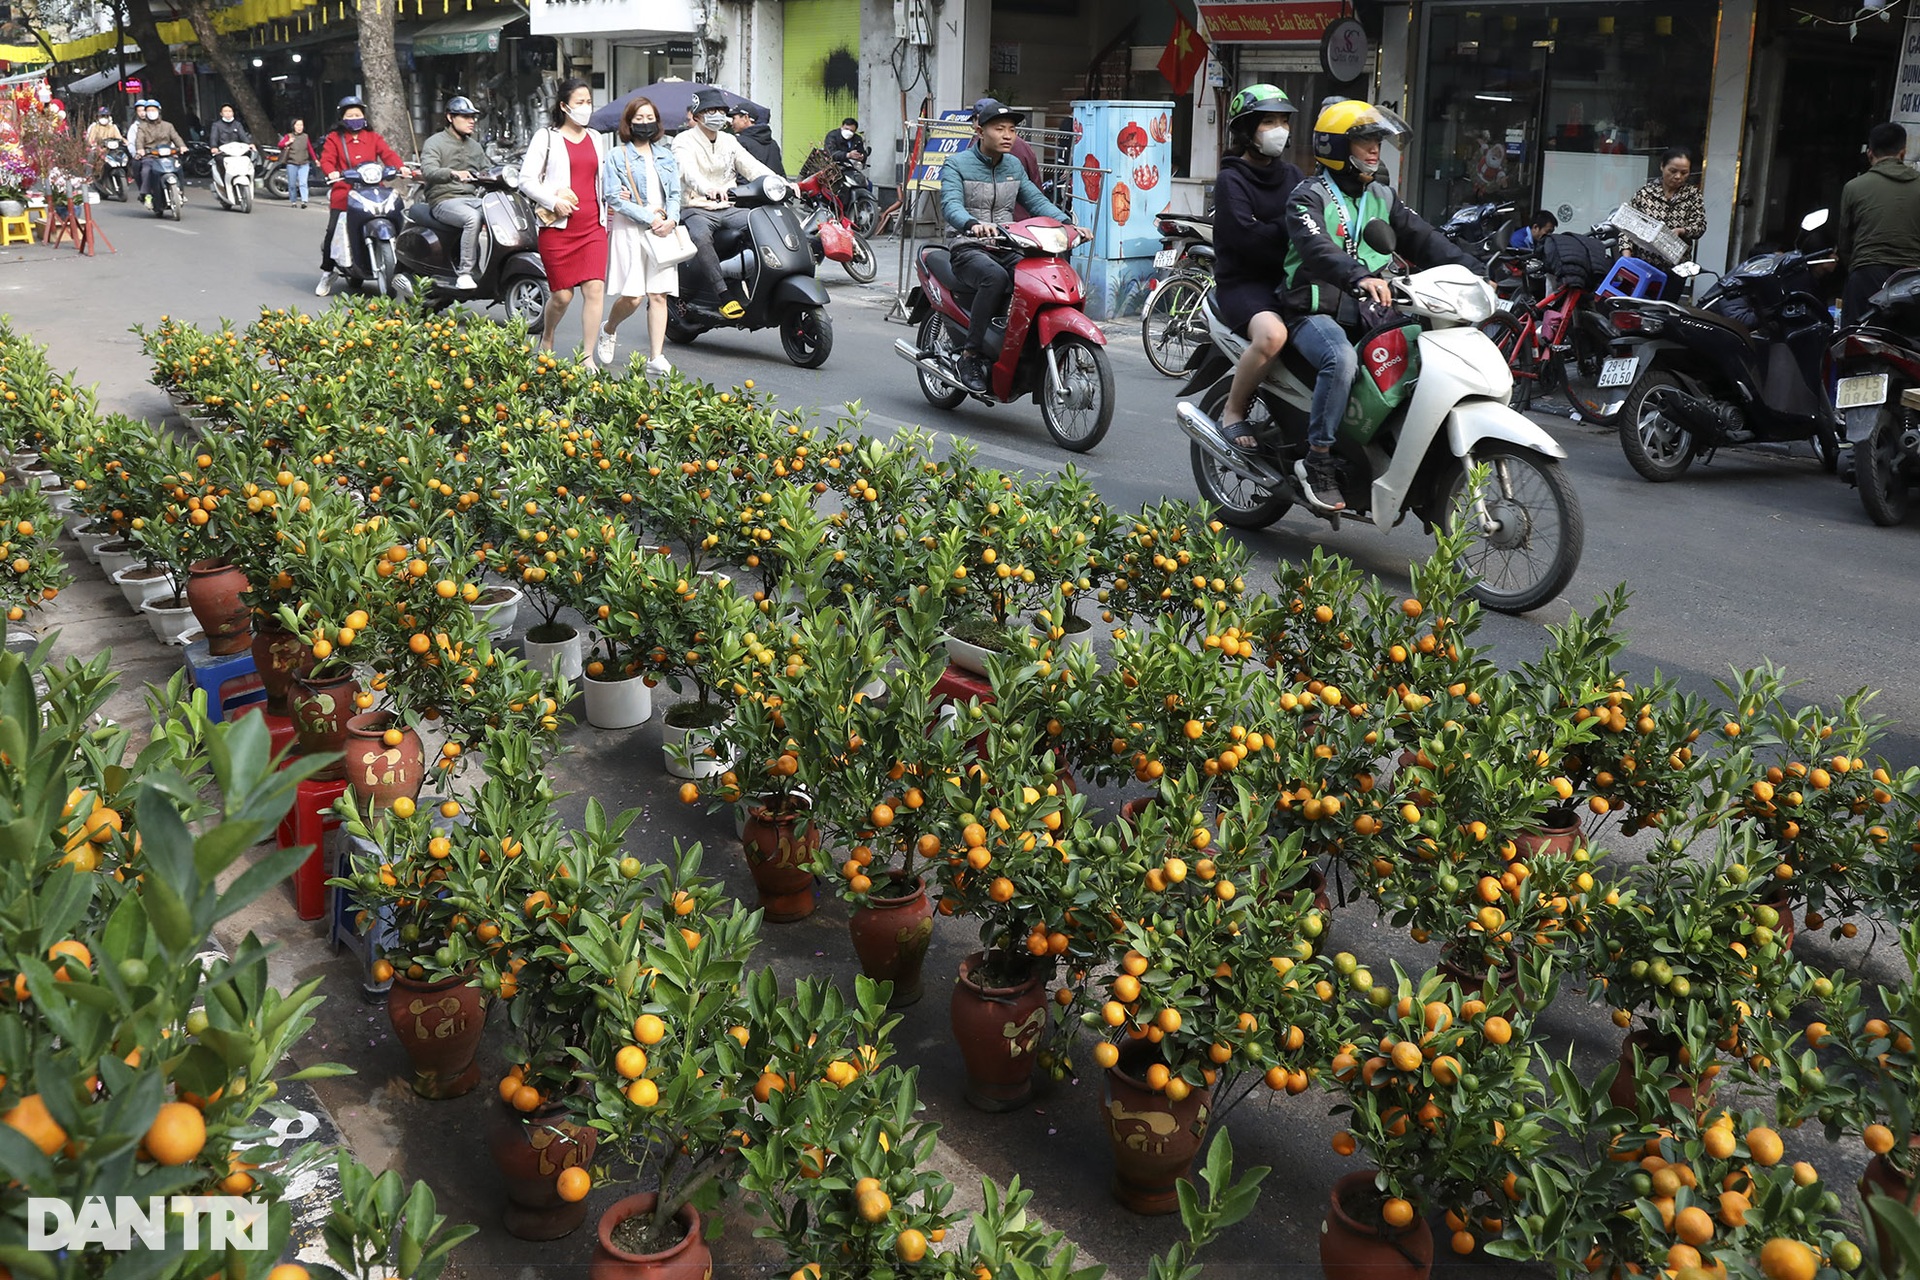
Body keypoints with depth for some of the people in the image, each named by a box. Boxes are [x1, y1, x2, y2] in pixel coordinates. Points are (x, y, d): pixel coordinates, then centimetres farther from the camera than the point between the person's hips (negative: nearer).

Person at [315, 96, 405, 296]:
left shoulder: (373, 137, 18)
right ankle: (327, 272, 6)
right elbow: (326, 159, 0)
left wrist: (400, 166, -17)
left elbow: (388, 154, 3)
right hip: (344, 192, -1)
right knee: (333, 232, -9)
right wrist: (331, 172, -23)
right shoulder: (334, 138, 13)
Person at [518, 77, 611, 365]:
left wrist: (606, 216, 17)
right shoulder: (547, 138, 2)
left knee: (595, 289, -11)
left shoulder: (597, 138, 17)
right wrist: (553, 201, -15)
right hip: (558, 227, -3)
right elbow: (526, 180, -2)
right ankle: (546, 340, 29)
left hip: (593, 226, 4)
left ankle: (587, 357, -7)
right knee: (562, 295, -1)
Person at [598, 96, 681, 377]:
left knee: (659, 295, -3)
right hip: (629, 230, -4)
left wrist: (671, 219, -7)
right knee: (632, 297, -9)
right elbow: (613, 197, -7)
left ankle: (656, 359, -3)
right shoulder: (617, 156, 2)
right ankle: (607, 331, 22)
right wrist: (649, 218, -14)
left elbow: (675, 193, 14)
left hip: (662, 231, 4)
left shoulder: (665, 155, 17)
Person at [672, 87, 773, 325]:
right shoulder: (684, 141, -1)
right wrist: (708, 188, -46)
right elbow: (688, 170, -23)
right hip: (696, 209, -5)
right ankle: (722, 297, -39)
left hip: (727, 208, 5)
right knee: (700, 236, -38)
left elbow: (752, 167, 6)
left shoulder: (729, 141, 18)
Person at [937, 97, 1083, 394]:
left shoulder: (1014, 166, 17)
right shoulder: (956, 165, -2)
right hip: (968, 250, -5)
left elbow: (1036, 200, 9)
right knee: (995, 277, -38)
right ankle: (970, 356, -29)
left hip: (1006, 250, 5)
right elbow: (951, 205, -18)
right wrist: (973, 224, -42)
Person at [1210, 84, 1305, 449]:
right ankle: (1232, 413, -16)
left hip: (1288, 279, 7)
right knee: (1272, 334, -36)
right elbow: (1247, 237, -18)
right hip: (1244, 282, -6)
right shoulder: (1231, 180, -3)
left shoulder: (1290, 174, 19)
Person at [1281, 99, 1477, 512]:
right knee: (1341, 360, -36)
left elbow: (1423, 239, 11)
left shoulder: (1382, 198, 19)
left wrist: (1471, 272, -4)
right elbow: (1317, 248, -23)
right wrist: (1359, 277, -41)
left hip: (1368, 312, 6)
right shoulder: (1309, 196, -2)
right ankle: (1317, 460, -24)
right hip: (1317, 311, -6)